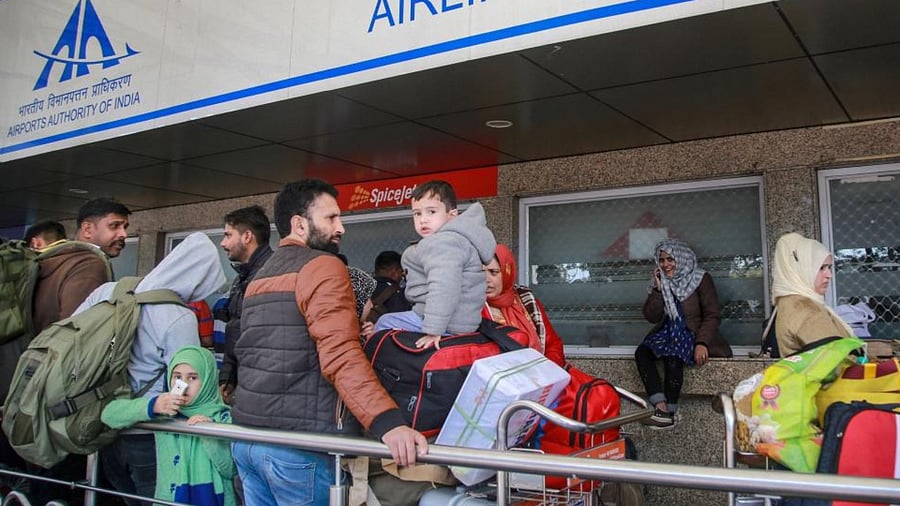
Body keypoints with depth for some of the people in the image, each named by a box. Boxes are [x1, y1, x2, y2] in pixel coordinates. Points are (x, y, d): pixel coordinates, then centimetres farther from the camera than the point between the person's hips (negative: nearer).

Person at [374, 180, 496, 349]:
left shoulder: (445, 242, -19)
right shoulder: (455, 239, 16)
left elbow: (443, 289, -31)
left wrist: (434, 330, -33)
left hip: (449, 325, -11)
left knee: (385, 323, -2)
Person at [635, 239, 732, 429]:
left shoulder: (701, 279, -1)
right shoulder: (660, 283, 12)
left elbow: (712, 316, -7)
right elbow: (651, 317, 3)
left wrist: (702, 344, -21)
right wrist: (658, 289, -8)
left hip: (693, 334, -4)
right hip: (668, 334, 5)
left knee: (673, 357, -36)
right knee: (641, 352, -26)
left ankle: (670, 413, -27)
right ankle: (661, 408, -35)